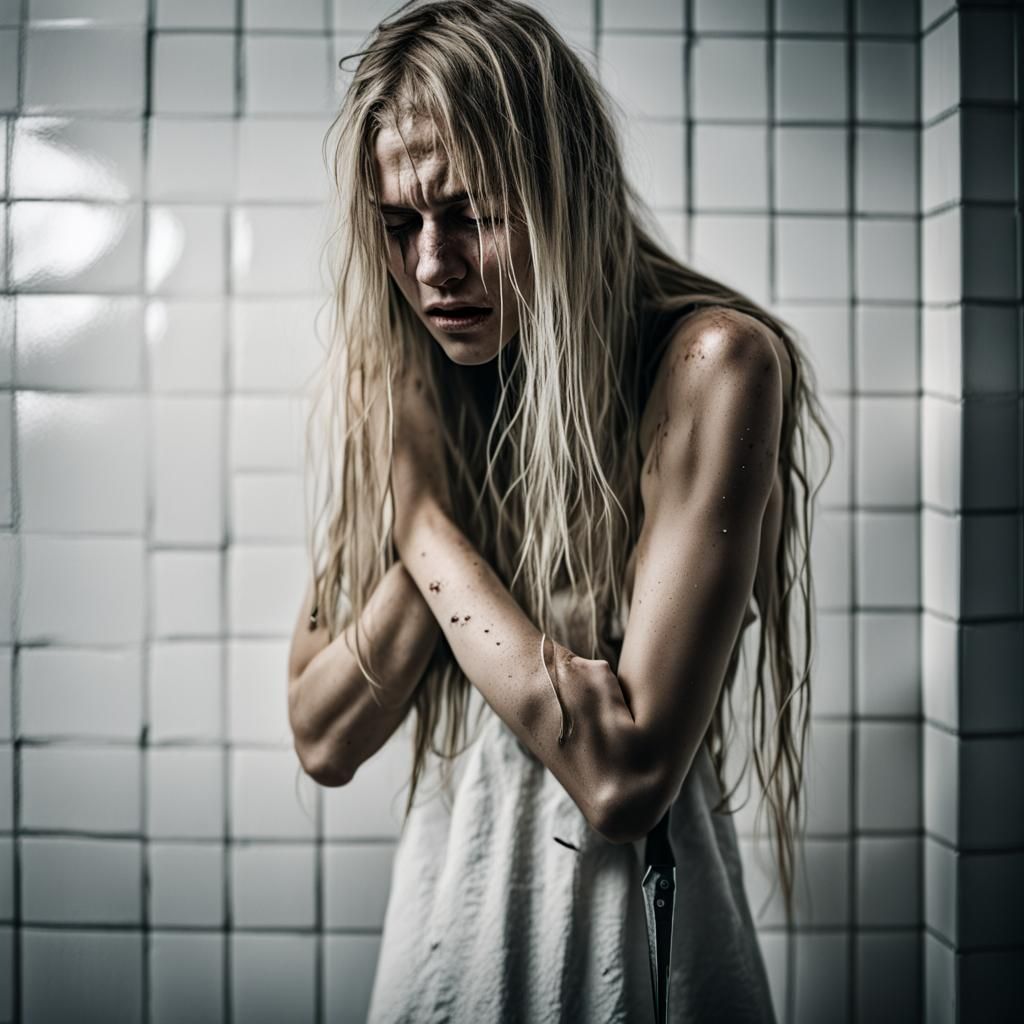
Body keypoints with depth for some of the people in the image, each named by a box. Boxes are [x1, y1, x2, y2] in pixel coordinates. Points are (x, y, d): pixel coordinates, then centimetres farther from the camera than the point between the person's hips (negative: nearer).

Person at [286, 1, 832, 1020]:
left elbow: (625, 774, -25)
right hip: (441, 927, 5)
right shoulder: (392, 390, -2)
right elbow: (324, 738, -5)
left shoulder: (714, 363, -19)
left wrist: (425, 515, -18)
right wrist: (436, 506, -18)